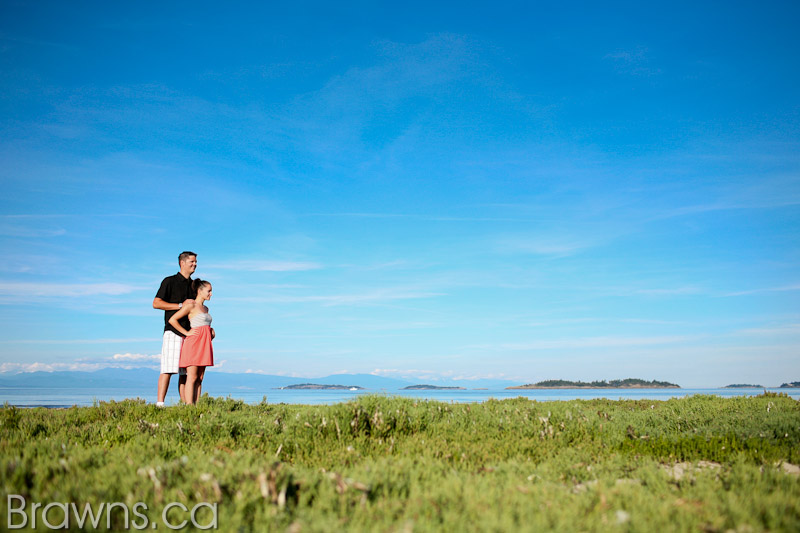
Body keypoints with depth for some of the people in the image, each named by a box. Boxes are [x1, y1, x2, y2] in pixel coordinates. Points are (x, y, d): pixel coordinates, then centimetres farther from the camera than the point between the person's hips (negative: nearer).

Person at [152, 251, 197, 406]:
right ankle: (160, 404, -11)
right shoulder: (170, 281, 3)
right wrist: (181, 305, -11)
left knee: (186, 371, 4)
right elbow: (156, 303, -6)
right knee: (168, 369, -12)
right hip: (173, 331, -6)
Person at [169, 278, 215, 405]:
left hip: (203, 345, 8)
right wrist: (186, 333, -10)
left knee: (200, 378, 5)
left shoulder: (205, 309, 18)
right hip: (193, 342, -8)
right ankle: (189, 405, -9)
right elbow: (172, 320, -10)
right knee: (192, 377, -9)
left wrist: (211, 330, 10)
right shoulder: (191, 305, -6)